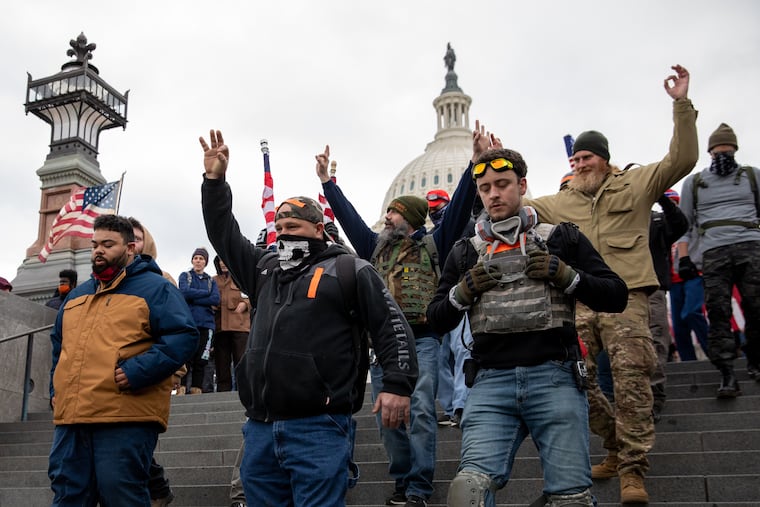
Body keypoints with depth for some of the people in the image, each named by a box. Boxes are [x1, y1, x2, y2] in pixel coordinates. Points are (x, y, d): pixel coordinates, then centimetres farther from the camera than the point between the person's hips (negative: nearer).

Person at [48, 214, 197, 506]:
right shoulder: (77, 295, 24)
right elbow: (59, 344, 34)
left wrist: (137, 372, -19)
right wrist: (56, 388, 18)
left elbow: (183, 336, -10)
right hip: (69, 419, 7)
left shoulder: (154, 288, 2)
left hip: (126, 419, -7)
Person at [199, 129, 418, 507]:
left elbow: (392, 326, -2)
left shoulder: (349, 270, 2)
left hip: (318, 429, -6)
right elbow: (224, 235, 26)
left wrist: (398, 384, -13)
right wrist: (214, 180, 18)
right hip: (260, 428, 7)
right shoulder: (264, 269, 19)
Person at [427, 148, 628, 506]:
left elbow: (616, 296, 9)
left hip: (554, 378, -1)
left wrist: (566, 276, -6)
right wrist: (461, 292, 1)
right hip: (490, 382, 1)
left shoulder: (562, 238, 12)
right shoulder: (465, 253, 18)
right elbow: (437, 321, 20)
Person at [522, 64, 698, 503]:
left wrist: (682, 105, -5)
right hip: (578, 302, 4)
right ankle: (618, 446, 23)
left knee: (632, 378, -14)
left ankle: (632, 469, -5)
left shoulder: (635, 184, 10)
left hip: (626, 297, -4)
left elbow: (682, 159, 2)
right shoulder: (560, 202, 20)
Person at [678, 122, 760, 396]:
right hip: (713, 253, 0)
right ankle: (726, 374, -6)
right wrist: (684, 257, 4)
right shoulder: (694, 182, 18)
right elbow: (684, 223, 15)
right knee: (718, 313, -7)